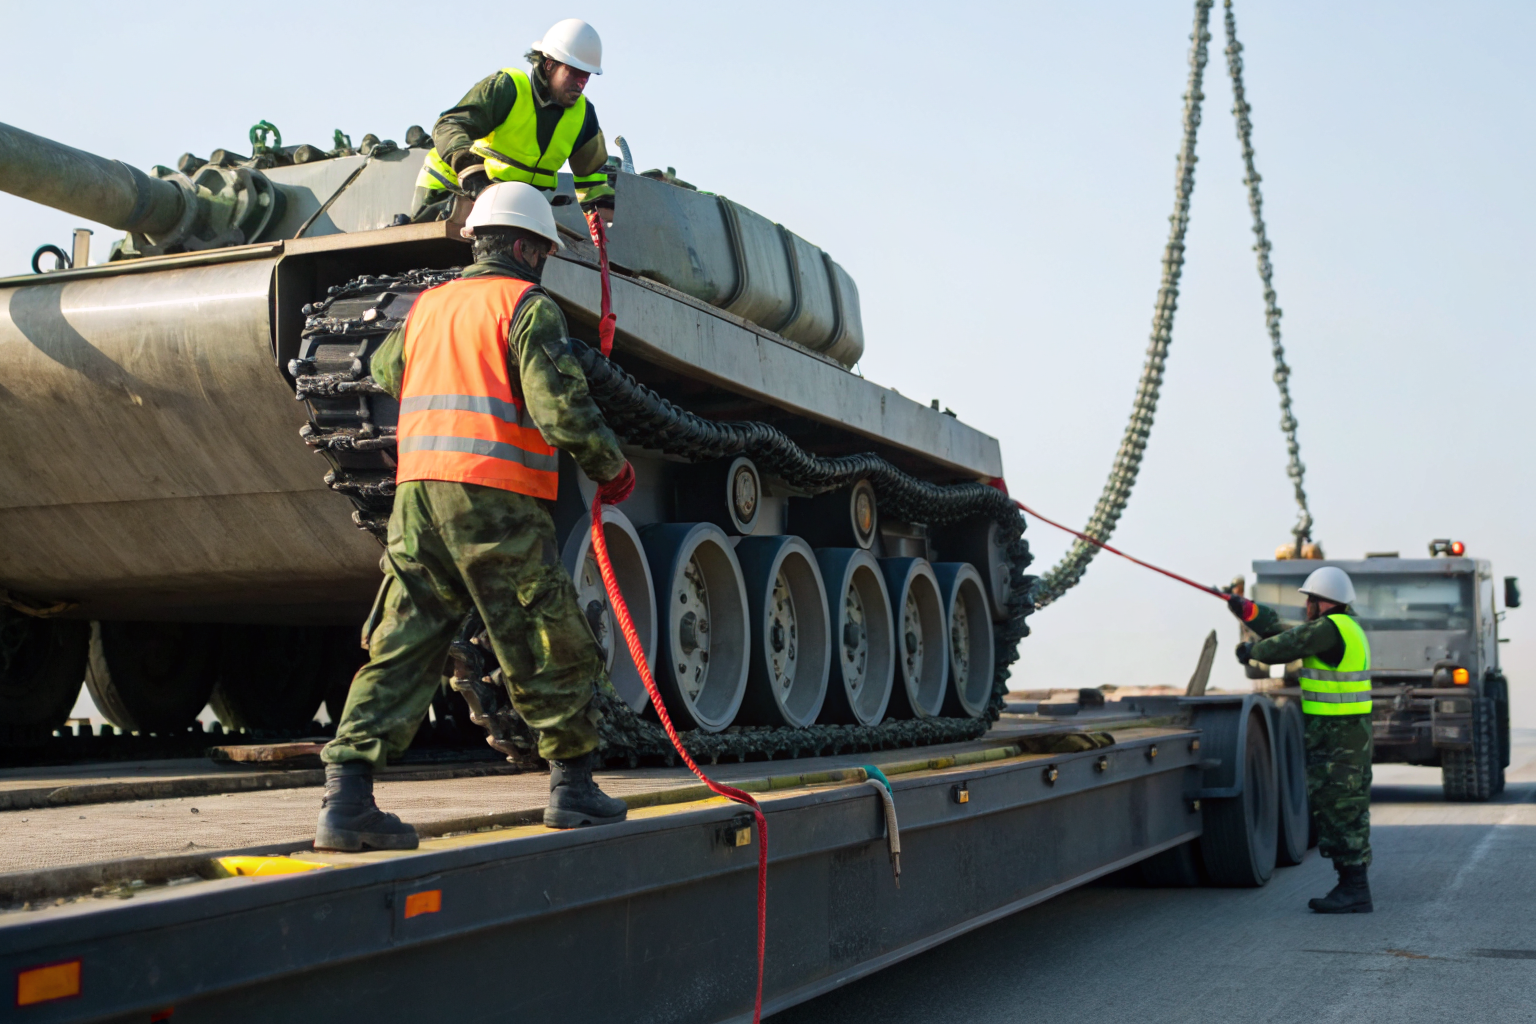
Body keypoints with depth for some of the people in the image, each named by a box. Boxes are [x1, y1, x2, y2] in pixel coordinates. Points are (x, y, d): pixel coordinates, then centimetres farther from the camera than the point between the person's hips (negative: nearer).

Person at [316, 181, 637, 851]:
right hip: (495, 495, -6)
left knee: (399, 648, 4)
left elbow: (385, 372, 36)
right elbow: (560, 408, -13)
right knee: (550, 649, 8)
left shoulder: (425, 306, 17)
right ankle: (571, 785, 17)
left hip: (417, 491, 6)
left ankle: (346, 799, -4)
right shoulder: (527, 306, -2)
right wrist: (612, 470, 2)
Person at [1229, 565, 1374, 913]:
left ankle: (1354, 891, -6)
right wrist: (1249, 610, 15)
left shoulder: (1330, 629, -17)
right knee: (1341, 809, 13)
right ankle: (1351, 887, 18)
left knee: (1339, 809, -8)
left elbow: (1284, 647, -10)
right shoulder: (1343, 627, 16)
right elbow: (1288, 635, 19)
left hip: (1336, 737, -11)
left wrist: (1250, 650, 9)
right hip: (1347, 734, 11)